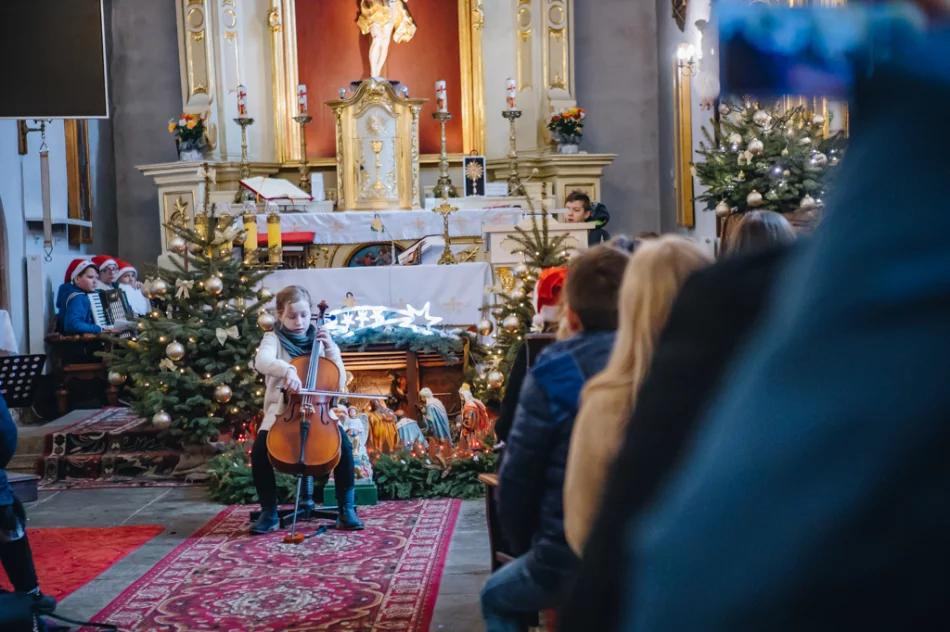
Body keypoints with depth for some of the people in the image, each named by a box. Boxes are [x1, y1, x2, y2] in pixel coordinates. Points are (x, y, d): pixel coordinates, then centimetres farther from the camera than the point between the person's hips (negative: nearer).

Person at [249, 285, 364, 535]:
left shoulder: (318, 339, 9)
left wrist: (331, 350, -7)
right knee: (259, 449, -27)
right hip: (282, 410, -1)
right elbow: (262, 361, -23)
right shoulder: (273, 339, 2)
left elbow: (339, 382, 4)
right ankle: (269, 512, -8)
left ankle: (347, 508, -9)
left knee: (344, 445, -25)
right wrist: (286, 369, -42)